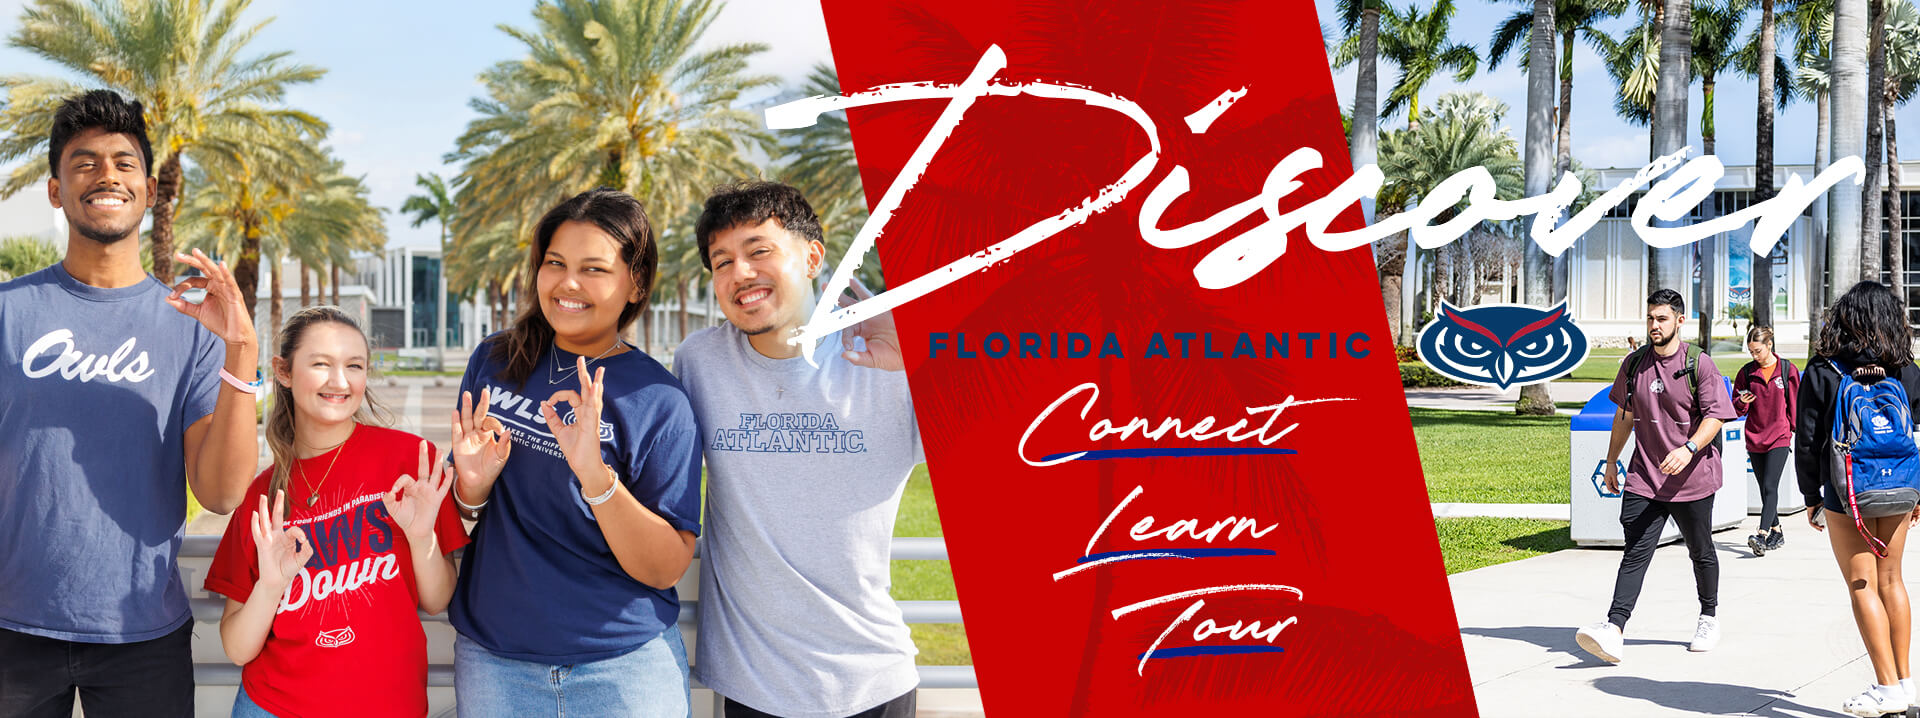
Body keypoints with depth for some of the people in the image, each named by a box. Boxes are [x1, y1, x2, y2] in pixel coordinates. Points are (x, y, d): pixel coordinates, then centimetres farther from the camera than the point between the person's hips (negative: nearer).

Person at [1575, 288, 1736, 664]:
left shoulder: (1699, 365, -6)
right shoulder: (1634, 364, 8)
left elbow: (1714, 416, -12)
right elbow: (1625, 415, 19)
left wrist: (1688, 448, -29)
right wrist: (1612, 460, 20)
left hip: (1692, 477, -2)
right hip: (1644, 475, 2)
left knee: (1700, 552, 14)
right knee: (1636, 552, -9)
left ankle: (1708, 617, 36)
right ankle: (1614, 628, -21)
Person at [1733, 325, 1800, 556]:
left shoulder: (1788, 370, 0)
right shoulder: (1746, 372, 6)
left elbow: (1795, 405, 7)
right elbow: (1737, 410, 10)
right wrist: (1743, 403, -12)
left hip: (1779, 437, -4)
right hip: (1755, 437, 4)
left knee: (1770, 487, -15)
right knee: (1765, 489, 11)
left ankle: (1762, 536, -23)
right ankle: (1776, 533, 25)